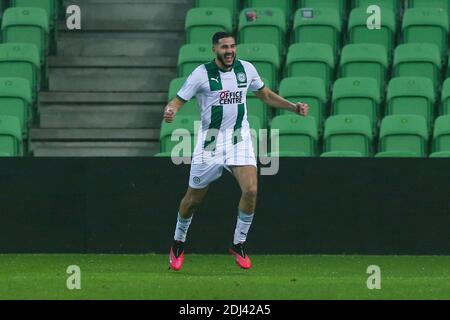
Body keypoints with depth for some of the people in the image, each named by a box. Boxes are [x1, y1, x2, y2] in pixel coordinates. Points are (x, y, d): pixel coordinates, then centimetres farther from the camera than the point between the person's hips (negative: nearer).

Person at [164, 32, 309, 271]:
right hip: (210, 140, -2)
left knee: (251, 190, -17)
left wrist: (294, 107, 9)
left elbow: (265, 95, 18)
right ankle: (178, 246, 30)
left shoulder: (246, 69, 2)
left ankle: (238, 245, 2)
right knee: (194, 197, 6)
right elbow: (178, 100, -8)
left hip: (239, 139, 2)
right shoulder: (202, 74, -10)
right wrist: (170, 111, -32)